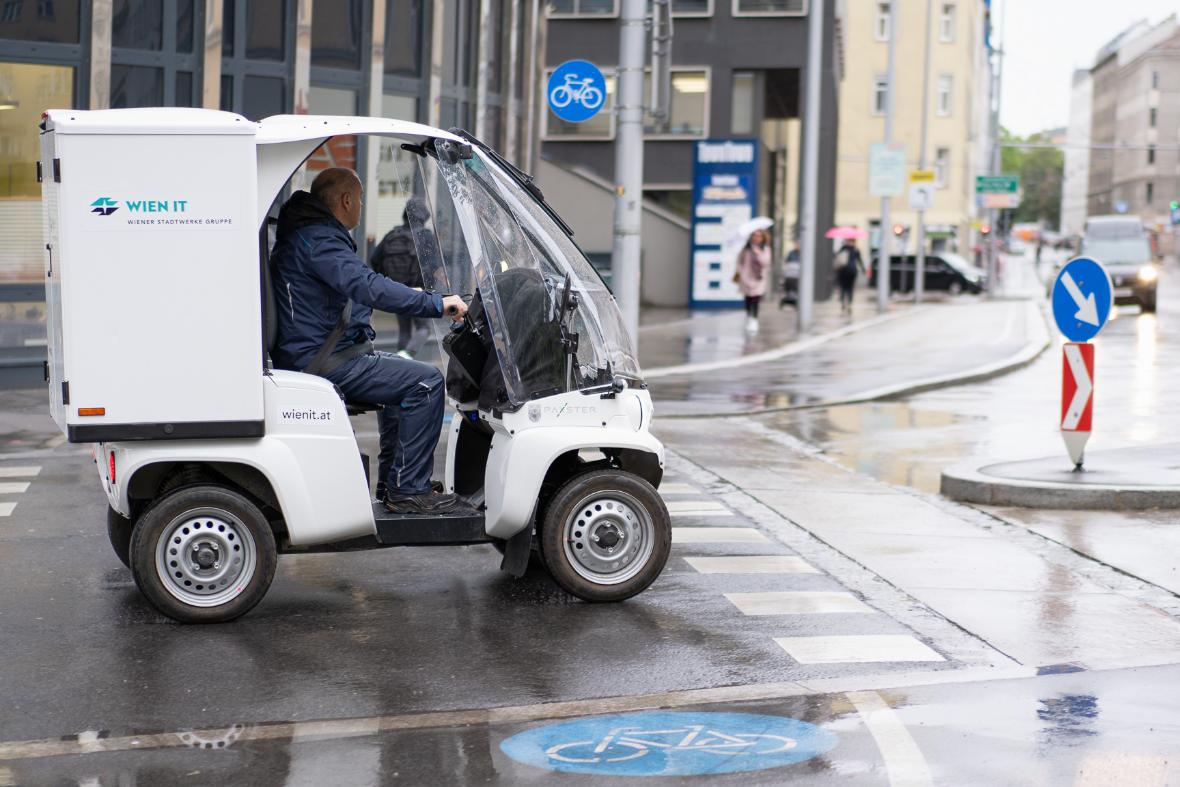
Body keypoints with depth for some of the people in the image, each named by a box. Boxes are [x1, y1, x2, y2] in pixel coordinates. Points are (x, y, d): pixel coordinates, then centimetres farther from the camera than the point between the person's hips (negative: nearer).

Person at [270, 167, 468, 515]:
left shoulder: (309, 235, 18)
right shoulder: (318, 241, -17)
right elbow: (368, 287, -31)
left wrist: (408, 295, 36)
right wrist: (436, 303, -29)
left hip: (311, 353, 12)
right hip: (322, 362, -12)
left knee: (404, 372, 29)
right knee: (425, 382, -15)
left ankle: (392, 478, 26)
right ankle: (407, 490, -11)